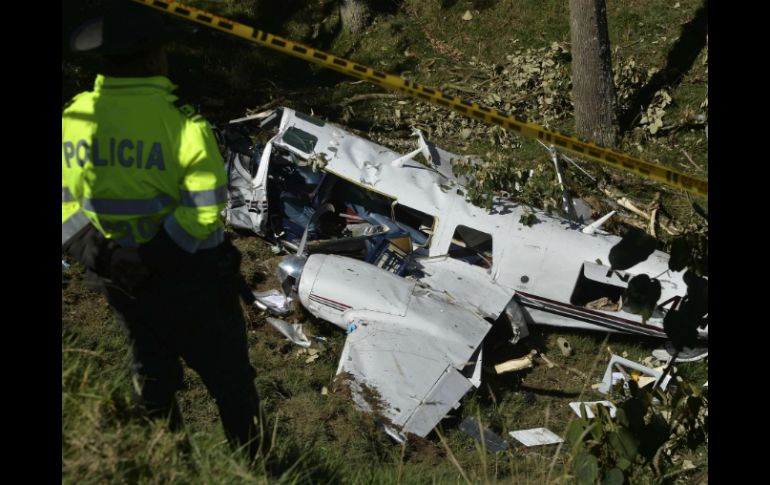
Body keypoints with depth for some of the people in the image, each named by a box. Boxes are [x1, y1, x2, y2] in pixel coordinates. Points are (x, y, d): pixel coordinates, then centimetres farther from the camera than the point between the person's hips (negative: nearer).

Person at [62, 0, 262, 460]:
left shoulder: (73, 120, -8)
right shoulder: (181, 122, -23)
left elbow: (67, 203, -4)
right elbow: (204, 209, -26)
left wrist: (90, 250, -6)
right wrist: (155, 257, -20)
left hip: (121, 279, 5)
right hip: (190, 275, -4)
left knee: (152, 369, 25)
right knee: (227, 372, 15)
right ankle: (250, 459, 30)